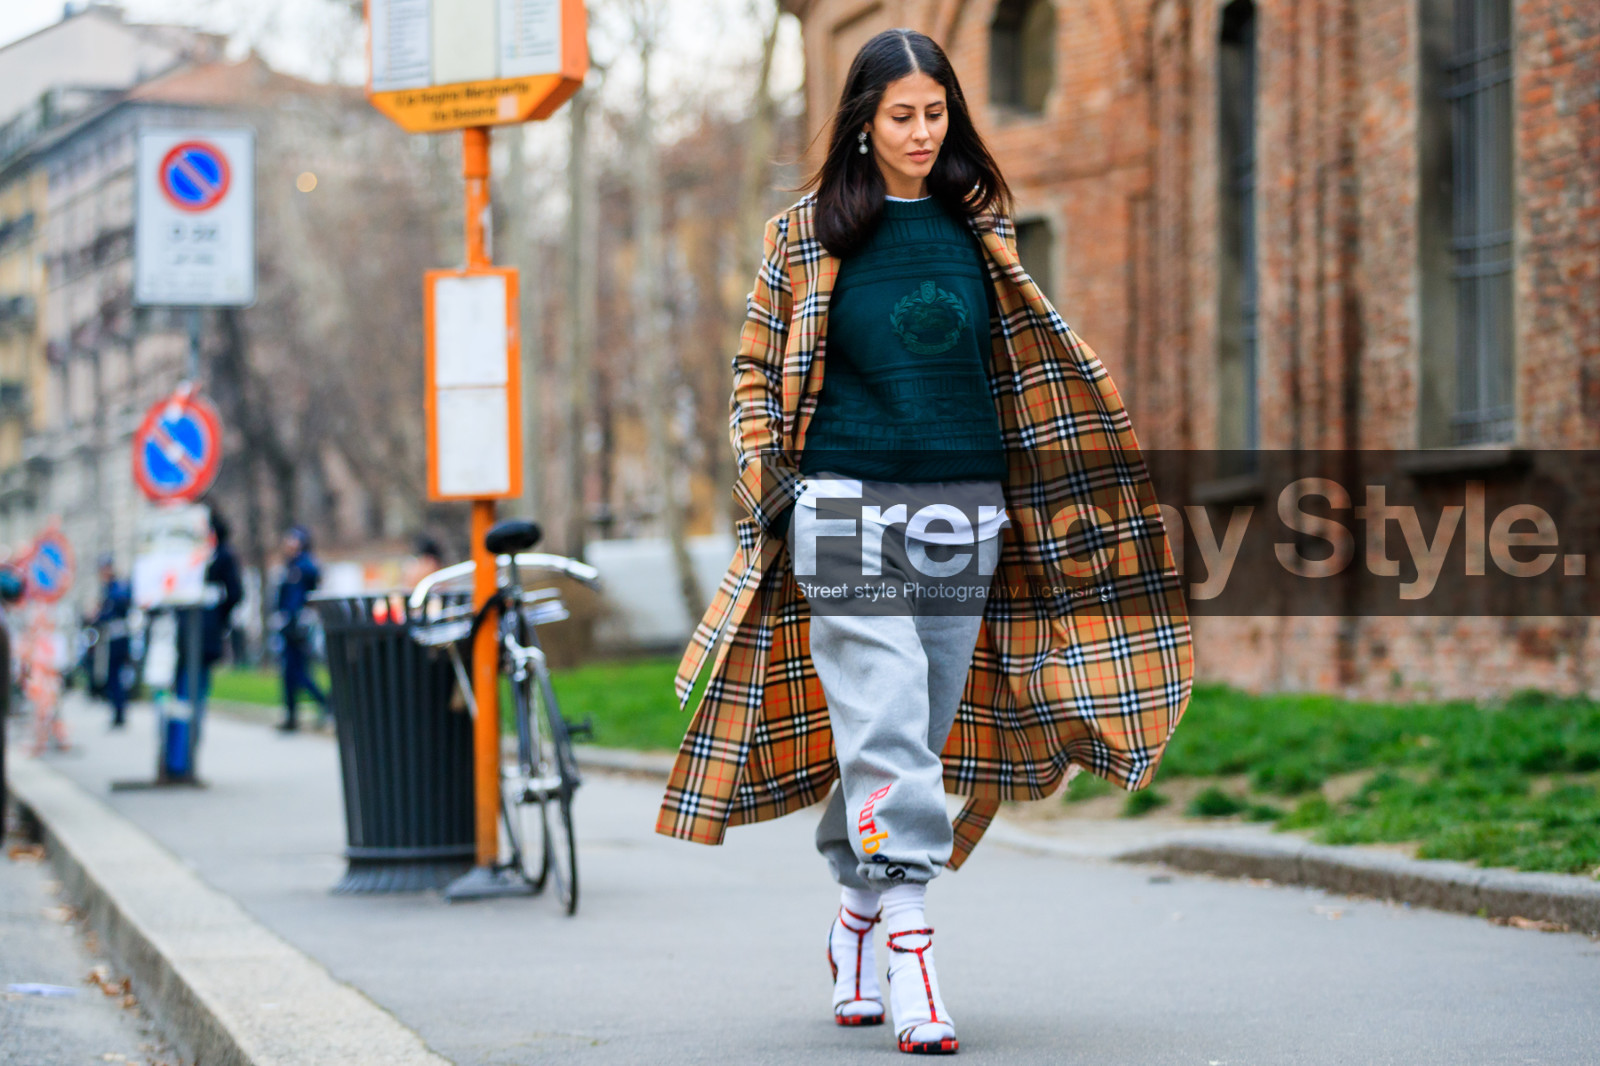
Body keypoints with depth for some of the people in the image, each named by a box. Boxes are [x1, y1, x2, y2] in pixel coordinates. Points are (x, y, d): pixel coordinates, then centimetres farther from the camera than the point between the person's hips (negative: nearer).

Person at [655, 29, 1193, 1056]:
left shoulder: (978, 226, 11)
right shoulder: (807, 235, 4)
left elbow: (1030, 364, 21)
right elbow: (756, 372, 9)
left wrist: (1104, 452, 13)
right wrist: (768, 483, -3)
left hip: (963, 510, 3)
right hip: (849, 507, -3)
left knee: (921, 736, 6)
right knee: (883, 726, -15)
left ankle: (857, 914, 23)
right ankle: (909, 945, -19)